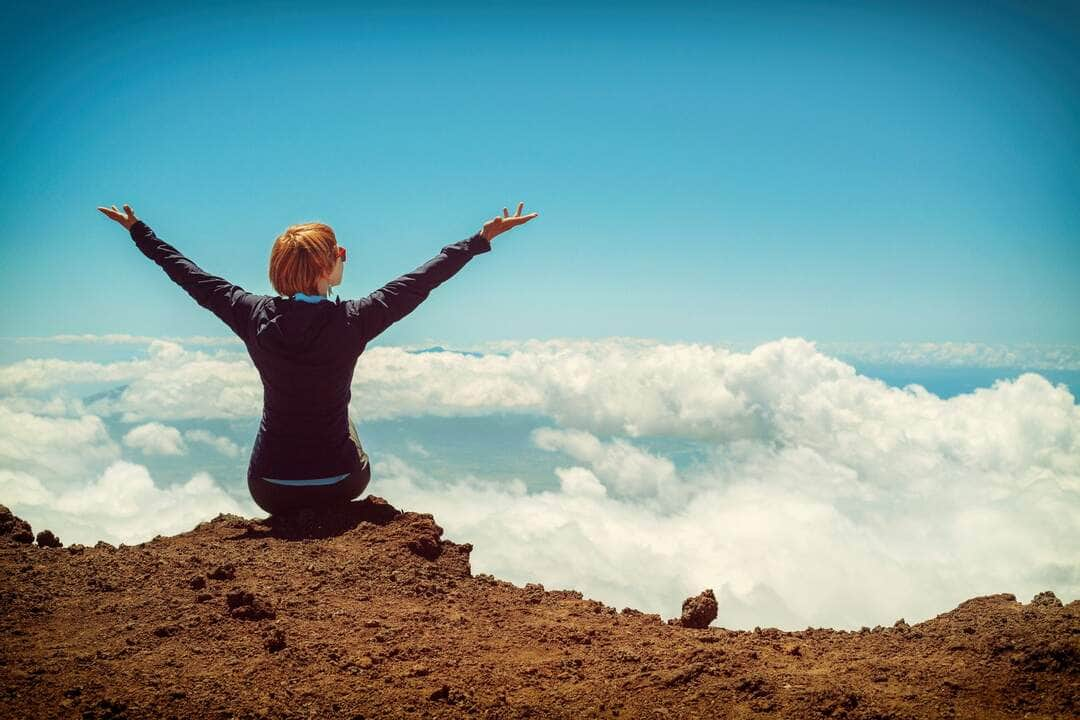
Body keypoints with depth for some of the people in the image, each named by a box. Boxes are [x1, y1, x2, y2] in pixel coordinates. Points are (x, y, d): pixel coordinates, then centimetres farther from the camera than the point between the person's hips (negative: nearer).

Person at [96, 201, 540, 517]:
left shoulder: (255, 317, -11)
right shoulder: (352, 322, -18)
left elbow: (192, 277, 3)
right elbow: (423, 280, -10)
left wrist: (138, 230, 18)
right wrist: (483, 237, 0)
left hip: (269, 490, 2)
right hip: (337, 486, -1)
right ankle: (328, 515, 45)